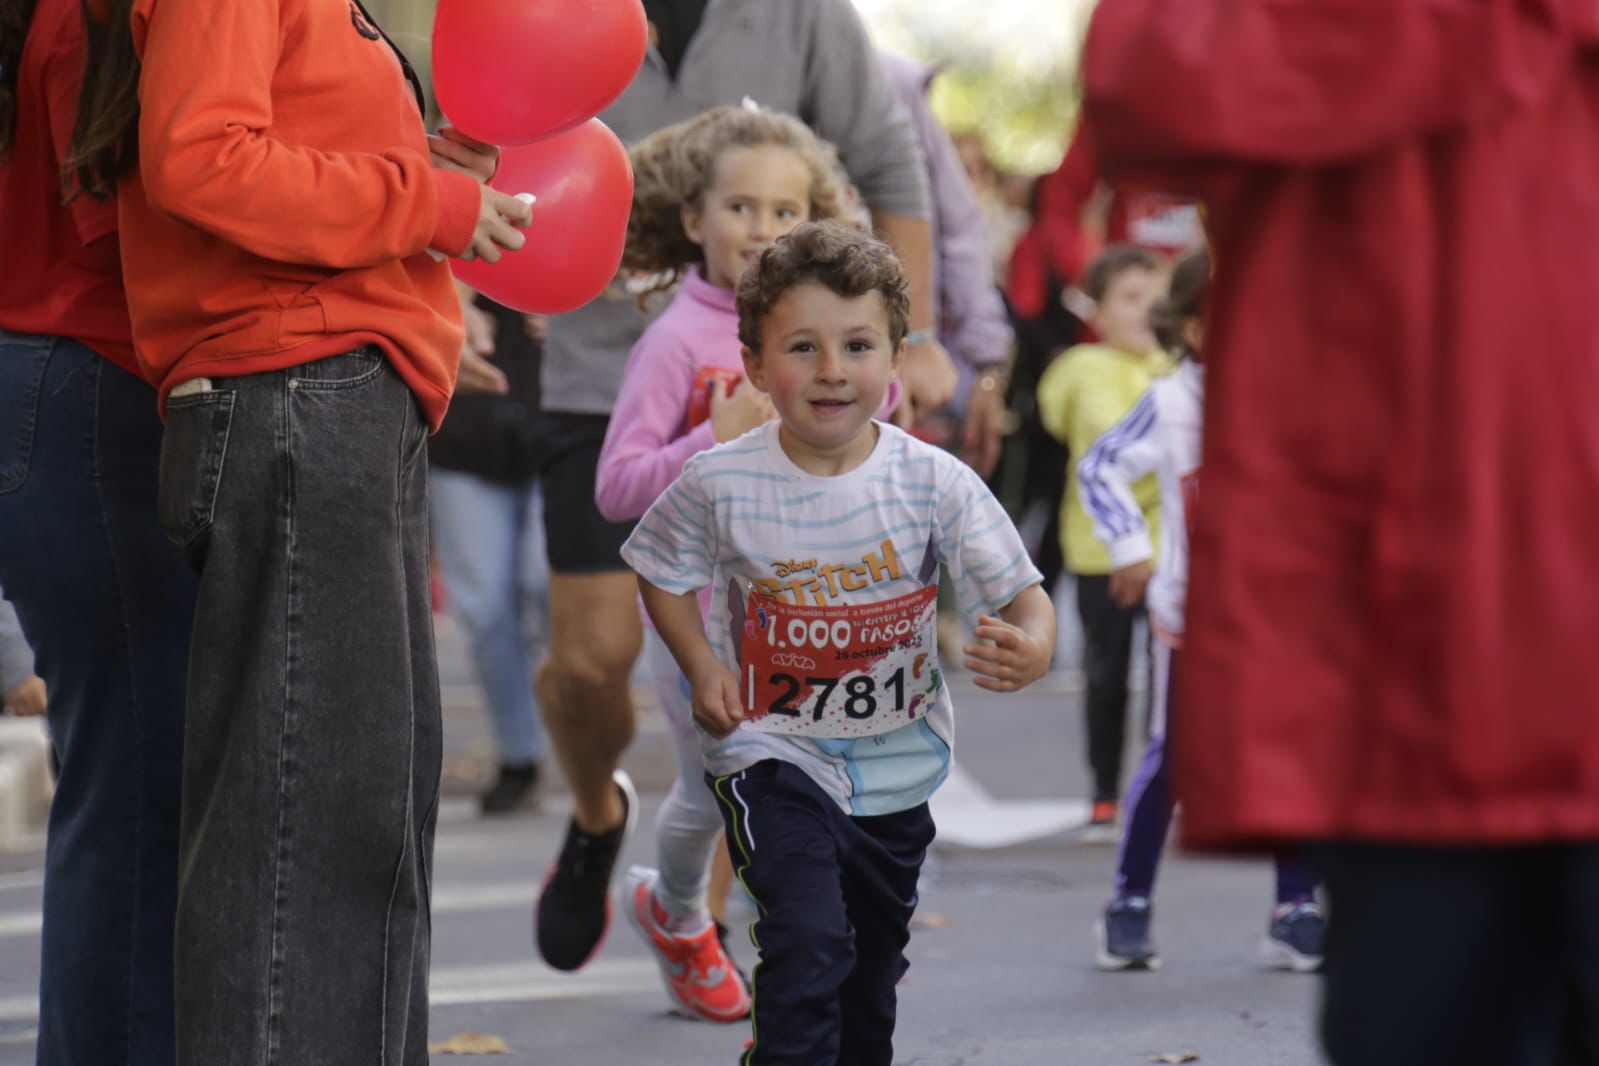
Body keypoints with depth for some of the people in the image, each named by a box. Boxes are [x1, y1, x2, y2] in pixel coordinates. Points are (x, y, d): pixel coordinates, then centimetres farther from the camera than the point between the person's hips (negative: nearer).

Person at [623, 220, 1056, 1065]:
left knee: (874, 962, 20)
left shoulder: (936, 483, -15)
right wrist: (701, 666, -10)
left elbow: (1022, 594, -14)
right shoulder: (719, 483, -14)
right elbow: (662, 572, 4)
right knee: (809, 942, -21)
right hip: (773, 753, -3)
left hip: (898, 762, 3)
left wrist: (1032, 651, -37)